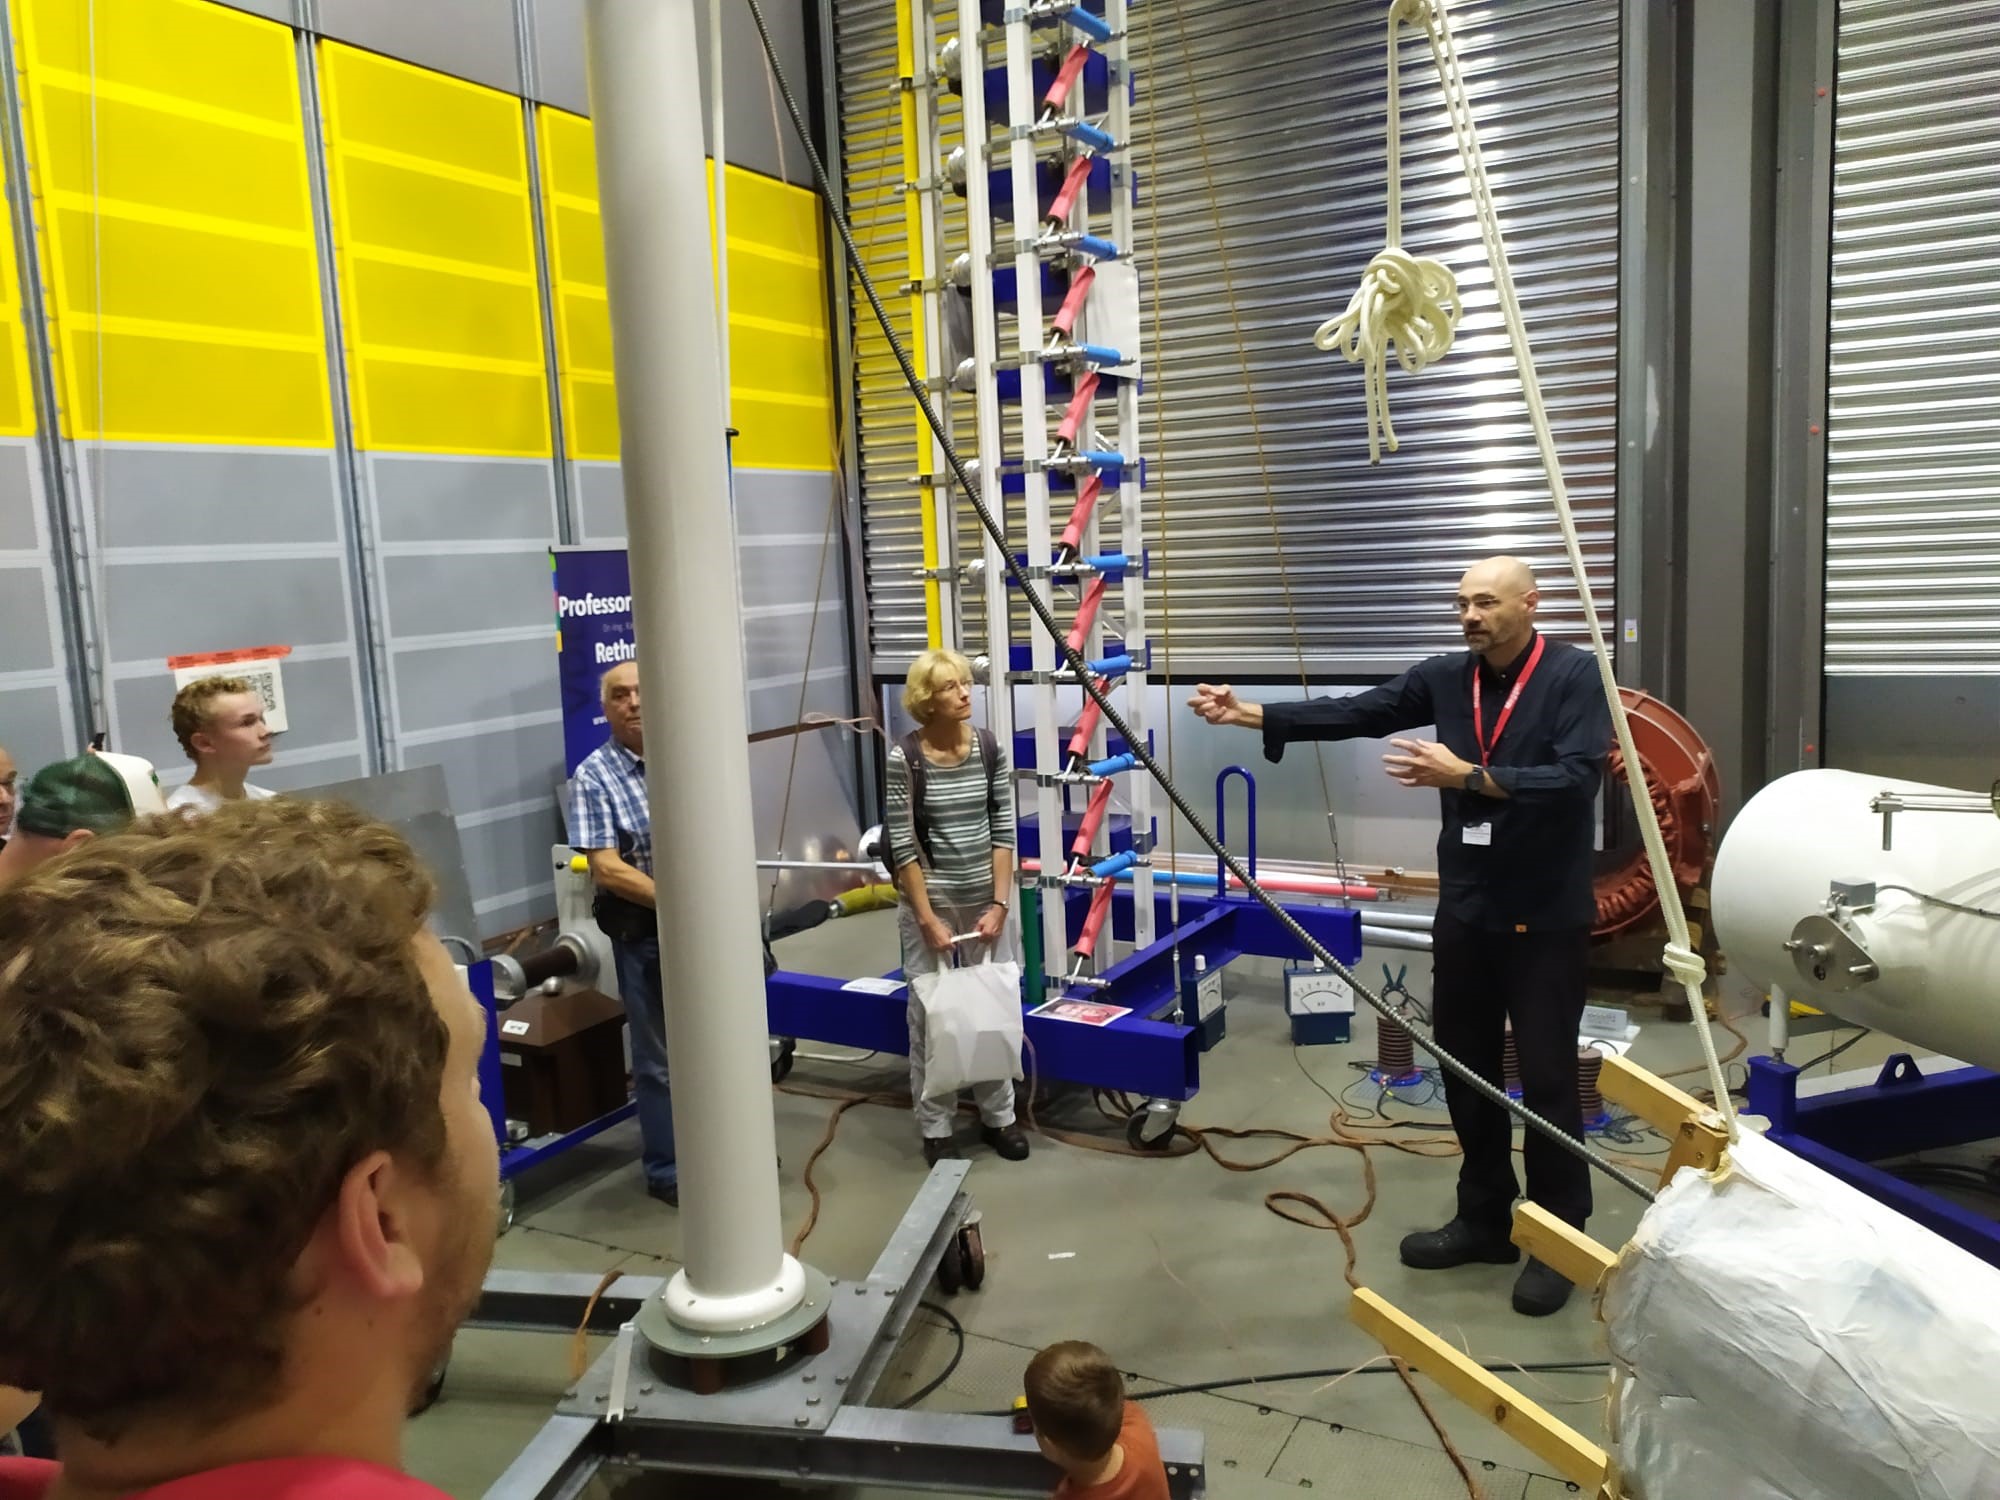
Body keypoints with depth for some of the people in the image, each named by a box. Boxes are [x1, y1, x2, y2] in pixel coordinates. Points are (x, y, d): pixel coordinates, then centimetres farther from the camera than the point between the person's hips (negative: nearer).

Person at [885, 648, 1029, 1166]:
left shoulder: (991, 750, -2)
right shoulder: (904, 757, -12)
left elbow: (1003, 831, 0)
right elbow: (902, 844, -12)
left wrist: (999, 904, -6)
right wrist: (927, 918, -14)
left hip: (985, 899, 3)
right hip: (929, 899, -3)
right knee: (931, 1012, 3)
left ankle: (998, 1116, 26)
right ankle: (935, 1128, 18)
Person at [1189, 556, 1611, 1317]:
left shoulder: (1574, 675, -10)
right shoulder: (1446, 677, 4)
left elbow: (1577, 777, -21)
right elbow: (1354, 713, -1)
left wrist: (1467, 776, -28)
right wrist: (1250, 713, -10)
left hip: (1546, 916, -5)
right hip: (1465, 909, 5)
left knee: (1546, 1078, 4)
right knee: (1466, 1070, 14)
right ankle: (1484, 1218, 31)